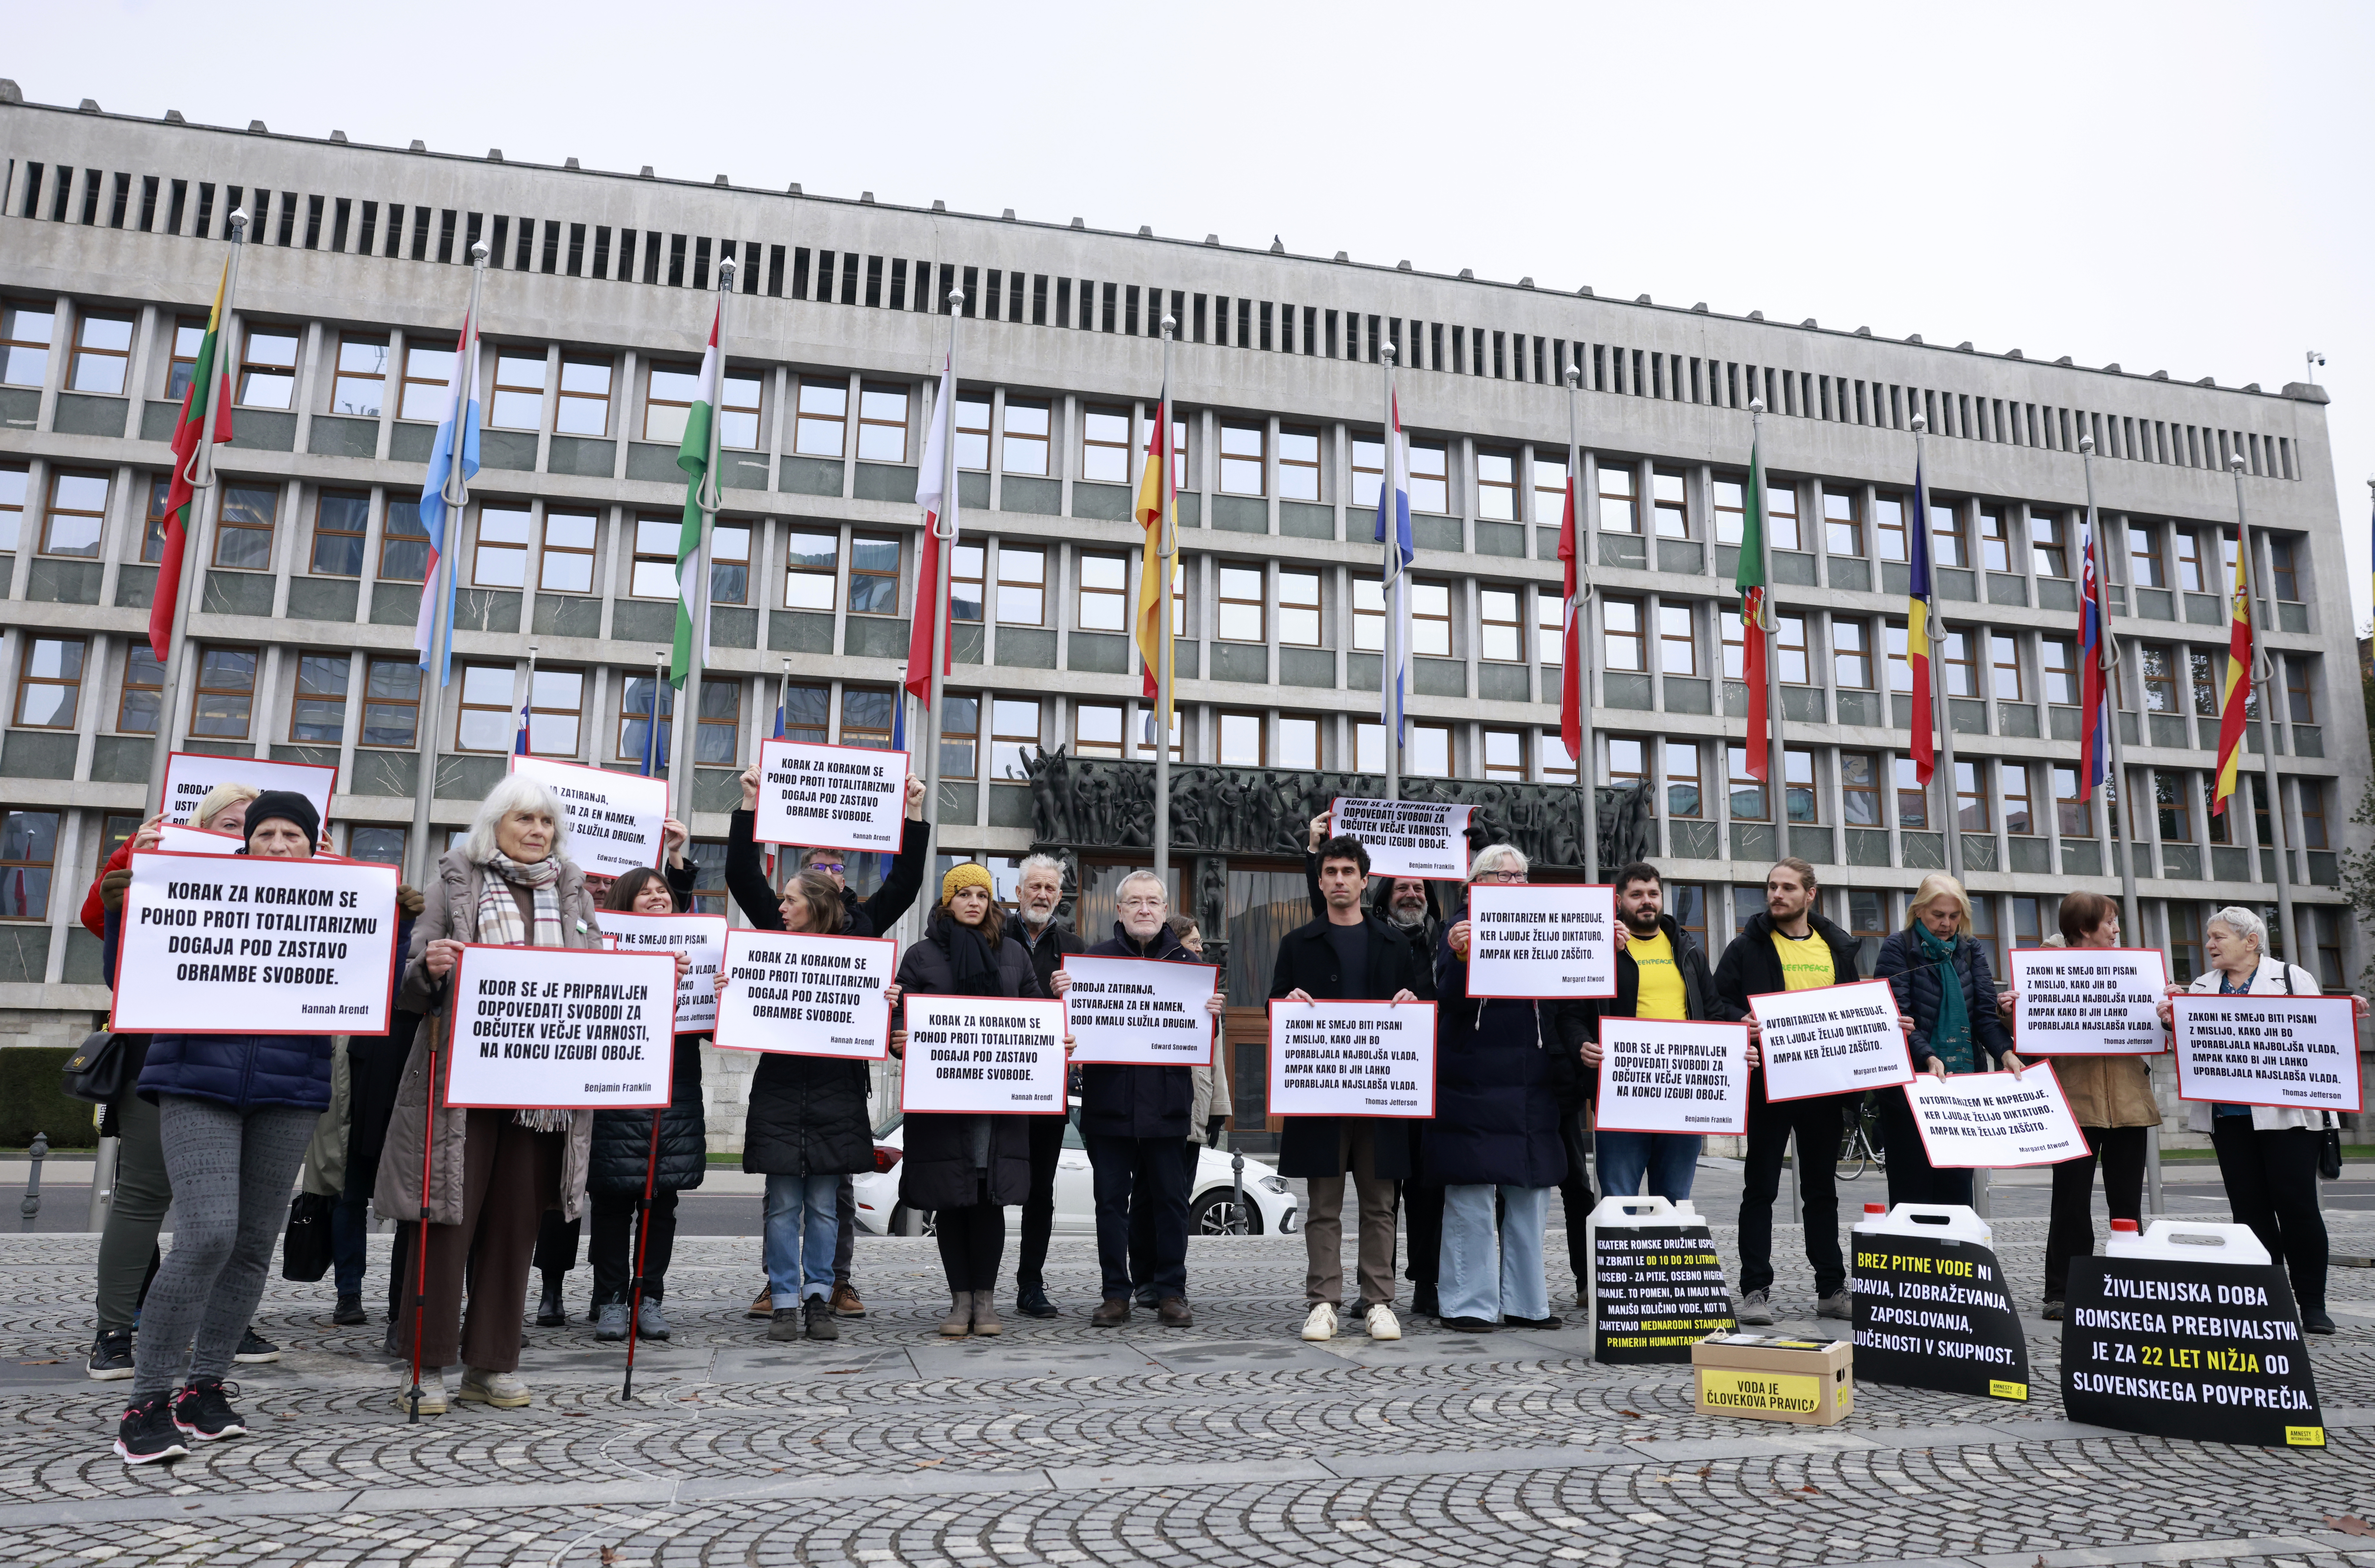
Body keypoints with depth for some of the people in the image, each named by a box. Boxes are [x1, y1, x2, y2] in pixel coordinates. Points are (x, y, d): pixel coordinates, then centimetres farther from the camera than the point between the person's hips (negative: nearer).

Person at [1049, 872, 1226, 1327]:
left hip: (1168, 1099, 1)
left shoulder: (1187, 961, 8)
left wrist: (1212, 1014, -11)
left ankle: (1171, 1293, 16)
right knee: (1112, 1200, 6)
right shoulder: (1096, 958, 5)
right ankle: (1115, 1294, 15)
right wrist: (1062, 994, -16)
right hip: (1109, 1100, 0)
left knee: (1171, 1199, 6)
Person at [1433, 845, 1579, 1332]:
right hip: (1474, 1085, -6)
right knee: (1471, 1196, -3)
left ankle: (1526, 1303, 17)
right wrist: (1460, 956, -30)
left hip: (1532, 1086, 6)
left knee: (1531, 1195, 8)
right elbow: (1451, 999, -11)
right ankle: (1467, 1304, 4)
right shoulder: (1463, 927, 0)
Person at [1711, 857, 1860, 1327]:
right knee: (1760, 1189, 1)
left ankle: (1832, 1290, 21)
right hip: (1769, 1081, -3)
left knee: (1822, 1190, 12)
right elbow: (1719, 1002, -2)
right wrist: (1741, 1022, -22)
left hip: (1824, 1085, 3)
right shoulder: (1749, 946, 1)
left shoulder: (1838, 947, 12)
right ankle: (1756, 1291, 6)